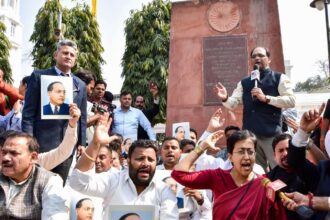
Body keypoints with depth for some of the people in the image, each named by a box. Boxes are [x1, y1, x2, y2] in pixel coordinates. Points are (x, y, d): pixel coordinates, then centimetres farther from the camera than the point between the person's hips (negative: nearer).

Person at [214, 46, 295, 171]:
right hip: (249, 135, 4)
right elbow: (233, 104, 7)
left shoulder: (279, 78, 3)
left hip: (271, 134, -4)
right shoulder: (244, 82, 14)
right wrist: (225, 98, -15)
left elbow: (291, 101, -8)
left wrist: (266, 98, -17)